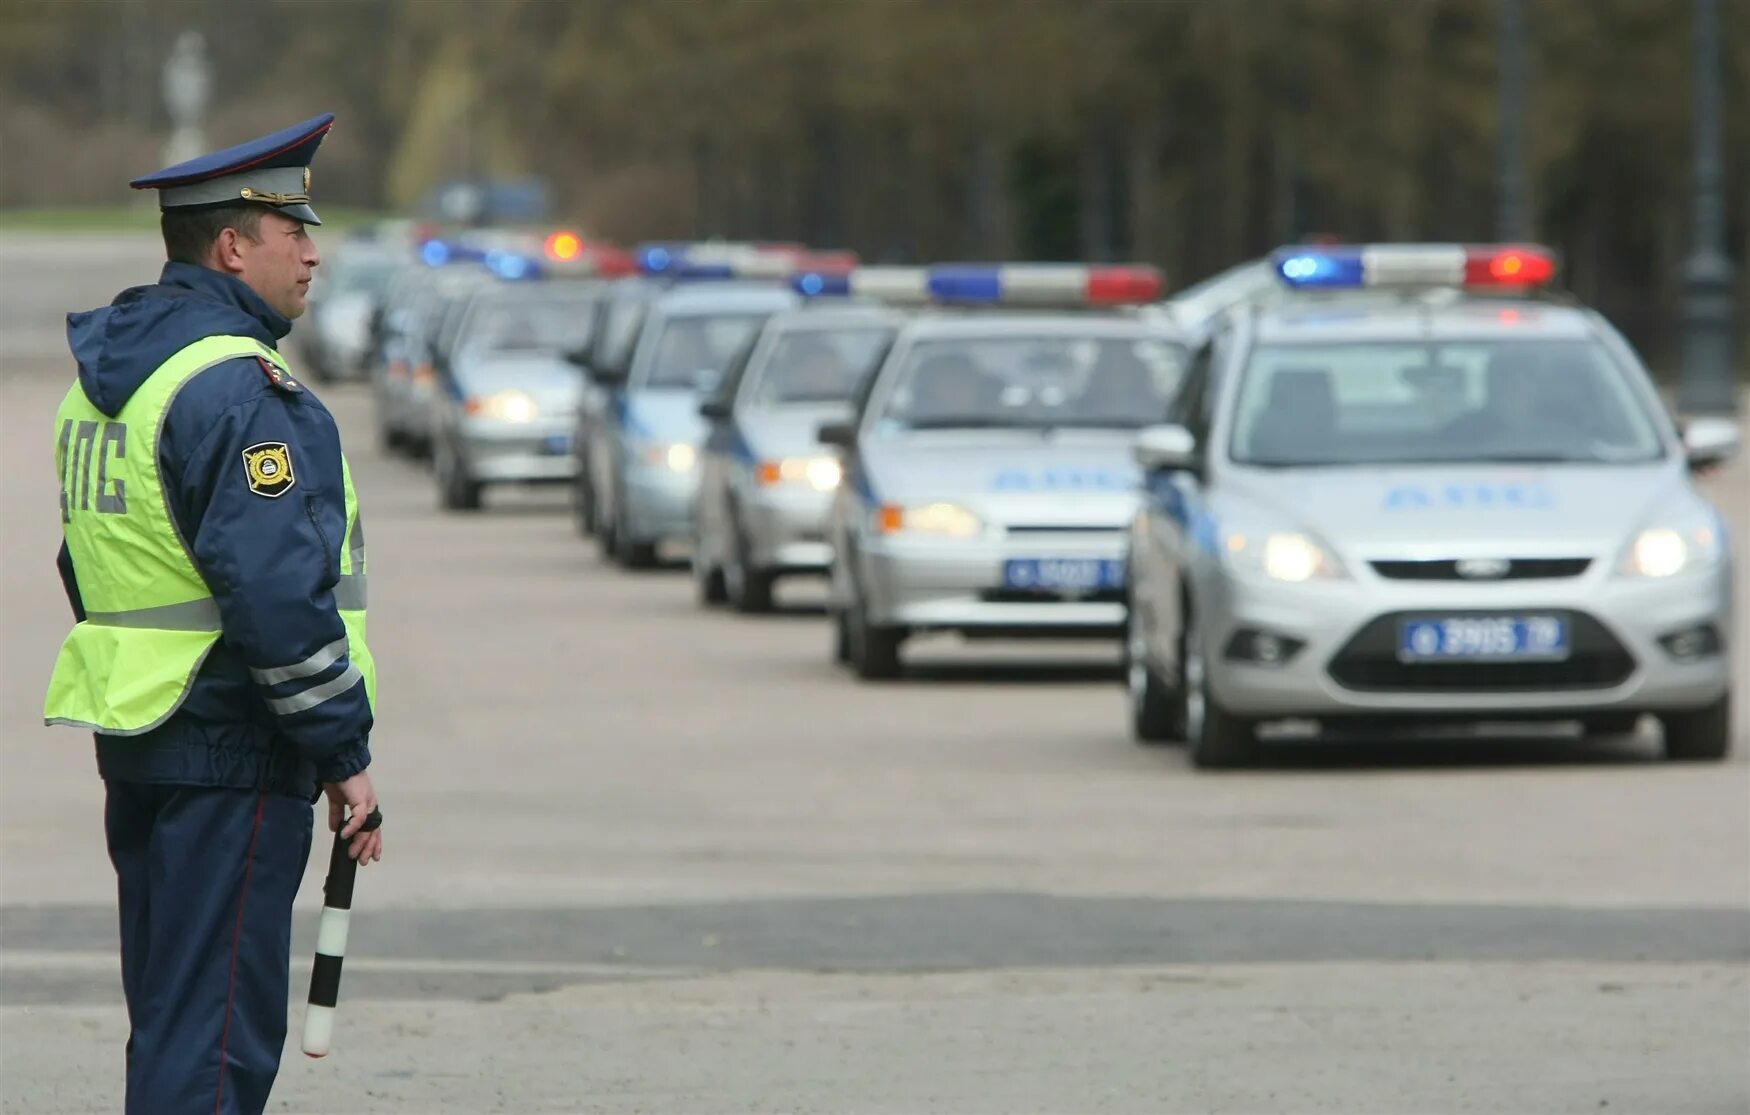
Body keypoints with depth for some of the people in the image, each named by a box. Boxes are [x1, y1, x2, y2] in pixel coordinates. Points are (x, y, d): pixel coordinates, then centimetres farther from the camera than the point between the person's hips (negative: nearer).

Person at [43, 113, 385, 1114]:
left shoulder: (107, 373, 14)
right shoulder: (236, 388, -17)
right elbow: (276, 592, -23)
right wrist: (346, 754, -15)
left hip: (137, 742, 10)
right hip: (235, 753, -10)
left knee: (172, 1023, 16)